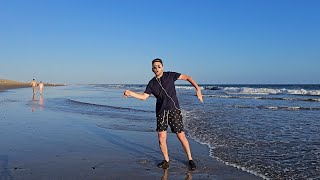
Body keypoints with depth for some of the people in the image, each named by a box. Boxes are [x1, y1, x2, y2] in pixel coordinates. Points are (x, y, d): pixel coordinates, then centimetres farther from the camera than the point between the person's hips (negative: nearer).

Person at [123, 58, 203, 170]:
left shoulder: (170, 75, -2)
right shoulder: (152, 83, 6)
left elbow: (187, 78, 1)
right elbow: (144, 96, 4)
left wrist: (198, 89, -9)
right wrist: (130, 93, -9)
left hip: (174, 110, -3)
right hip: (161, 112, 3)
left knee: (181, 136, -2)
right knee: (161, 138, -3)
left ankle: (190, 159, 17)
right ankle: (166, 160, 20)